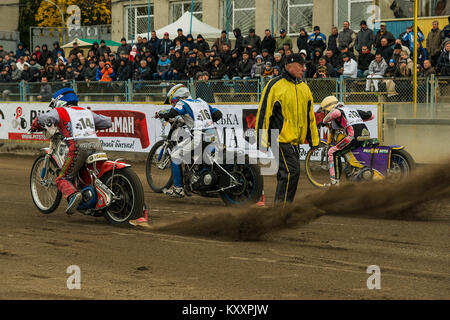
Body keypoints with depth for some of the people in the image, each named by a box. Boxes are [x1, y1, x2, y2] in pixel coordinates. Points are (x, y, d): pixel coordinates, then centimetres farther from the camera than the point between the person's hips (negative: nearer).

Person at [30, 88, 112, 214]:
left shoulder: (60, 111, 13)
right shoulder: (87, 112, 28)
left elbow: (43, 118, -4)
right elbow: (107, 122, 30)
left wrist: (35, 126, 18)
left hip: (79, 146, -5)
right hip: (96, 145, 5)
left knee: (62, 179, 1)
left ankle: (73, 194, -26)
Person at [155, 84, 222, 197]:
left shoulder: (182, 103, 4)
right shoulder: (202, 102, 24)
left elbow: (172, 113, -13)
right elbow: (218, 114, 22)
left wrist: (159, 113, 7)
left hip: (199, 137, -7)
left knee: (175, 155, 5)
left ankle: (178, 189, 3)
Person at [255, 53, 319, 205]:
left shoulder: (304, 88, 15)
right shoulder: (275, 85, -7)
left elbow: (310, 115, 23)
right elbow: (264, 113, -8)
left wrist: (313, 140, 20)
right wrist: (262, 140, -11)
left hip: (295, 141, 8)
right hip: (281, 139, -8)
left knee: (286, 175, 11)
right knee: (291, 172, -16)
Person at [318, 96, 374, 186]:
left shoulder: (337, 110, 7)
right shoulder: (353, 109, 29)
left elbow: (336, 113, -21)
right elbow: (371, 115, 35)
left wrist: (324, 121, -6)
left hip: (354, 136, -8)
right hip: (366, 135, 8)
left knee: (333, 152, -1)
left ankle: (335, 181, -8)